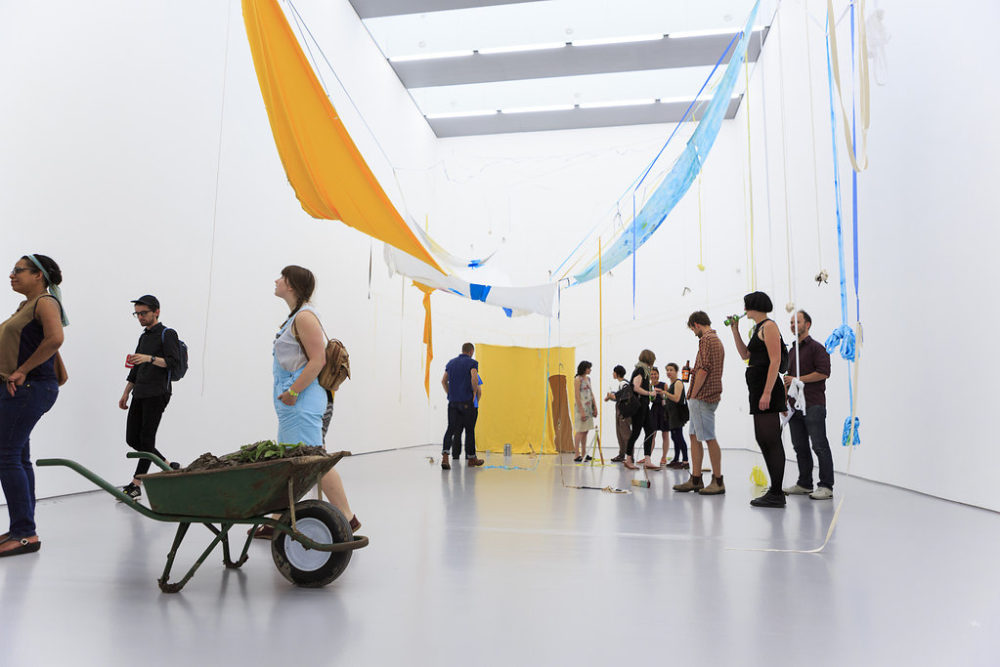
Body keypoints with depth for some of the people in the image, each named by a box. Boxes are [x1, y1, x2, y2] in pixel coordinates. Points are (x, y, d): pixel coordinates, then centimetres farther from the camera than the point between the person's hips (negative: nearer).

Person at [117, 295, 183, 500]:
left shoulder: (168, 335, -3)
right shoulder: (143, 337, 22)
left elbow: (174, 362, -15)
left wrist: (150, 358, -28)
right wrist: (126, 393, 22)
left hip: (157, 394, -8)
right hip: (139, 395, 8)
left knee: (146, 439, -6)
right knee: (132, 439, 5)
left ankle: (135, 484, 0)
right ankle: (168, 466, 17)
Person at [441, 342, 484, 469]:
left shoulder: (451, 363, 13)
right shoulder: (472, 363, -5)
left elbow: (444, 381, 14)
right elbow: (474, 378, -21)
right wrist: (474, 392, -8)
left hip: (453, 402, 4)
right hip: (467, 402, -4)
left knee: (451, 429, 0)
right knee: (469, 430, 8)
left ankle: (445, 455, -20)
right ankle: (471, 458, 18)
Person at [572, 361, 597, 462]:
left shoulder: (588, 378, 14)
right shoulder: (578, 379, -10)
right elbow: (577, 396, -14)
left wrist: (595, 407, 13)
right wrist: (581, 411, -18)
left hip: (589, 408, 8)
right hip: (581, 408, -8)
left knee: (586, 431, 10)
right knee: (580, 431, -7)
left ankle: (584, 454, 17)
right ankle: (577, 455, -5)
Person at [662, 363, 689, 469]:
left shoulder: (678, 383, -9)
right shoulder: (670, 383, 19)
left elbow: (676, 398, -20)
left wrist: (665, 392, -22)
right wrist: (664, 393, 14)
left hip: (678, 413, -9)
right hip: (672, 413, 10)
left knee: (678, 437, -12)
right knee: (674, 437, 11)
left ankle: (685, 461, -12)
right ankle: (676, 460, 16)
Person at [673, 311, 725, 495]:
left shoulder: (706, 339, -11)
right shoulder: (717, 340, 21)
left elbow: (703, 370, -20)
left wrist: (693, 395, -15)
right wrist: (693, 371, 18)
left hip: (702, 397, -11)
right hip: (706, 396, 11)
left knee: (709, 438, -5)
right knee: (695, 437, 12)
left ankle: (718, 482, 2)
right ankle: (695, 480, 15)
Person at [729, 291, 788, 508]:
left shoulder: (769, 326, -9)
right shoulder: (758, 328, 20)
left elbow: (775, 361, -17)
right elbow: (745, 355, 26)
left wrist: (767, 392, -23)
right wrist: (735, 330, 21)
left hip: (767, 387, -10)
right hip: (758, 388, 10)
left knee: (770, 440, -8)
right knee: (762, 438, 12)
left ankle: (776, 494, -4)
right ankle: (775, 490, 19)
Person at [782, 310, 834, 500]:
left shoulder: (816, 347, -3)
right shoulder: (791, 351, 20)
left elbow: (824, 372, -15)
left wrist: (798, 379, -14)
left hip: (813, 405, -8)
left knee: (820, 446, -6)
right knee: (800, 447, 10)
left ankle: (826, 486, -2)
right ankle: (804, 484, 17)